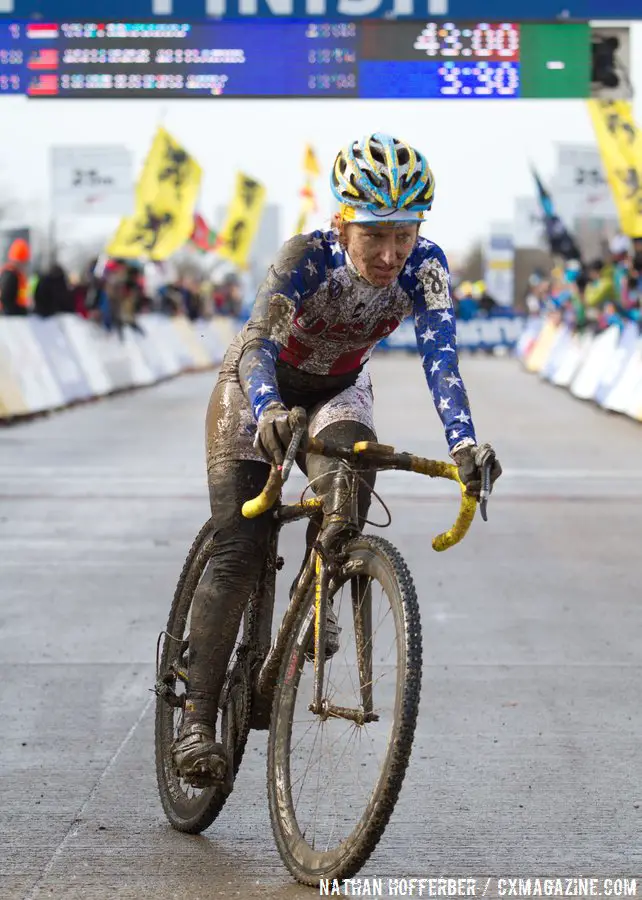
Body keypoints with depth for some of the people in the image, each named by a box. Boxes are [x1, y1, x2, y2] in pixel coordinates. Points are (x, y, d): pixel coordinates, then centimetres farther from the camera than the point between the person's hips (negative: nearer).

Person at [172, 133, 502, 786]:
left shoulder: (424, 267, -25)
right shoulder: (308, 257, -32)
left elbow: (439, 356, -36)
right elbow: (257, 341, -45)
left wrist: (462, 442, -53)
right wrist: (268, 411, -65)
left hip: (338, 390, 3)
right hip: (260, 387, -2)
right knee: (239, 550, -13)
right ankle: (197, 718, -7)